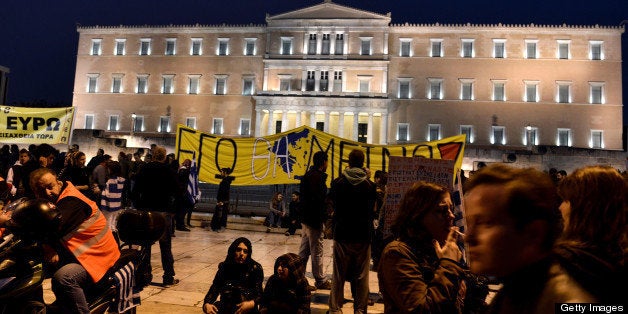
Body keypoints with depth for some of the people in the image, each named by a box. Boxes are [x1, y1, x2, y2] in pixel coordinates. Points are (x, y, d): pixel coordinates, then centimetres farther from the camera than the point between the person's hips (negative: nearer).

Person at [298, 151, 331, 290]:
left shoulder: (307, 175, 13)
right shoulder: (318, 177, -16)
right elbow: (320, 200, -22)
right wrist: (325, 218, -17)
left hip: (305, 219, 9)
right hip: (315, 220, -9)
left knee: (303, 251, 14)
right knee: (317, 252, 2)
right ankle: (320, 281, 14)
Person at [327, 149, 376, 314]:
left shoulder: (337, 183, -6)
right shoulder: (370, 185, -4)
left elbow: (332, 203, 7)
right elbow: (373, 209, 5)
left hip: (342, 234, 0)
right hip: (363, 235, 0)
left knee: (338, 275, 10)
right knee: (361, 276, 10)